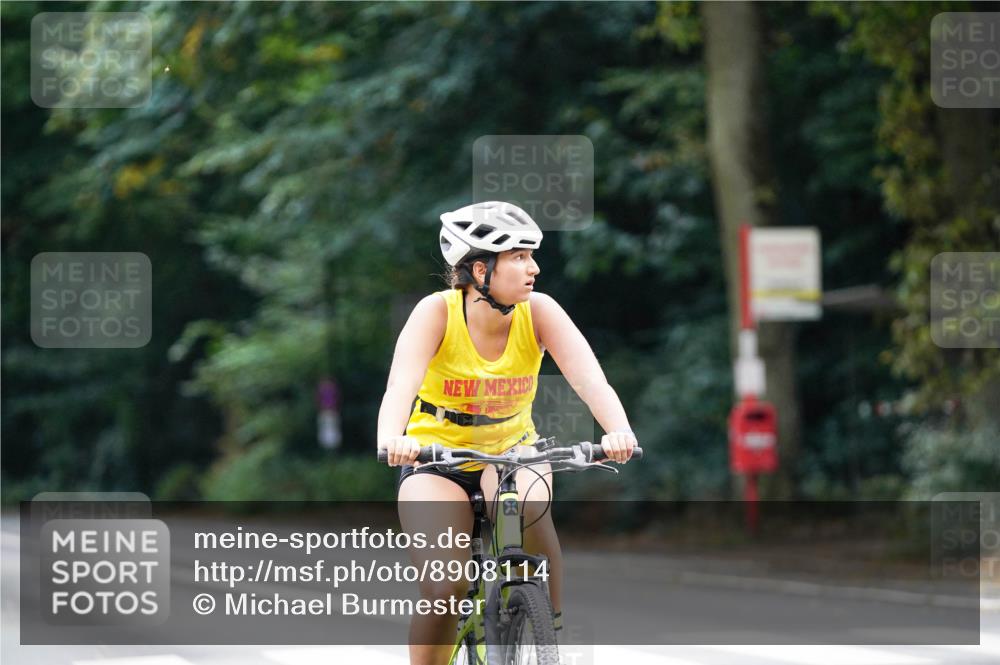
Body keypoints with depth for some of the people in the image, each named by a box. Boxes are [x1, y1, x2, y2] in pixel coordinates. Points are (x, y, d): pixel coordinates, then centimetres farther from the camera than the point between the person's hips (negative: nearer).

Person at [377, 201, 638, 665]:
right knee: (445, 590, -21)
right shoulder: (437, 312, -20)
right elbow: (400, 384, -35)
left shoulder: (538, 312, -15)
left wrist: (619, 431, -49)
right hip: (437, 455, -1)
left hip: (511, 450, 2)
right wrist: (392, 438, -57)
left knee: (529, 508, -34)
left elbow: (590, 379, -27)